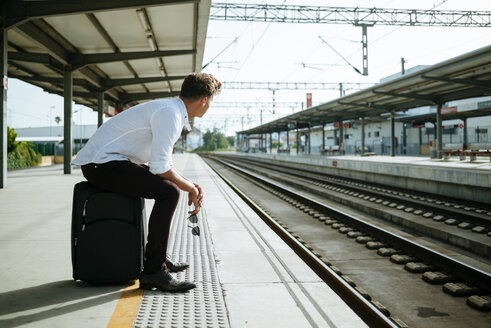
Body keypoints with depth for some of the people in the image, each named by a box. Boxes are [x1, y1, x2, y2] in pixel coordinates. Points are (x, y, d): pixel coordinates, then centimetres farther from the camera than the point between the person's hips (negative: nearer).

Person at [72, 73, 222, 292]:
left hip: (102, 162, 11)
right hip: (102, 165, -11)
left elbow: (164, 163, 19)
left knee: (169, 184, 24)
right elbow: (160, 167, -22)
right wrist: (190, 188, -8)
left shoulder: (172, 111, 14)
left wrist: (190, 185, 8)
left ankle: (160, 256, 29)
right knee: (168, 191, -24)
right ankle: (153, 271, -19)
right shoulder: (169, 113, -18)